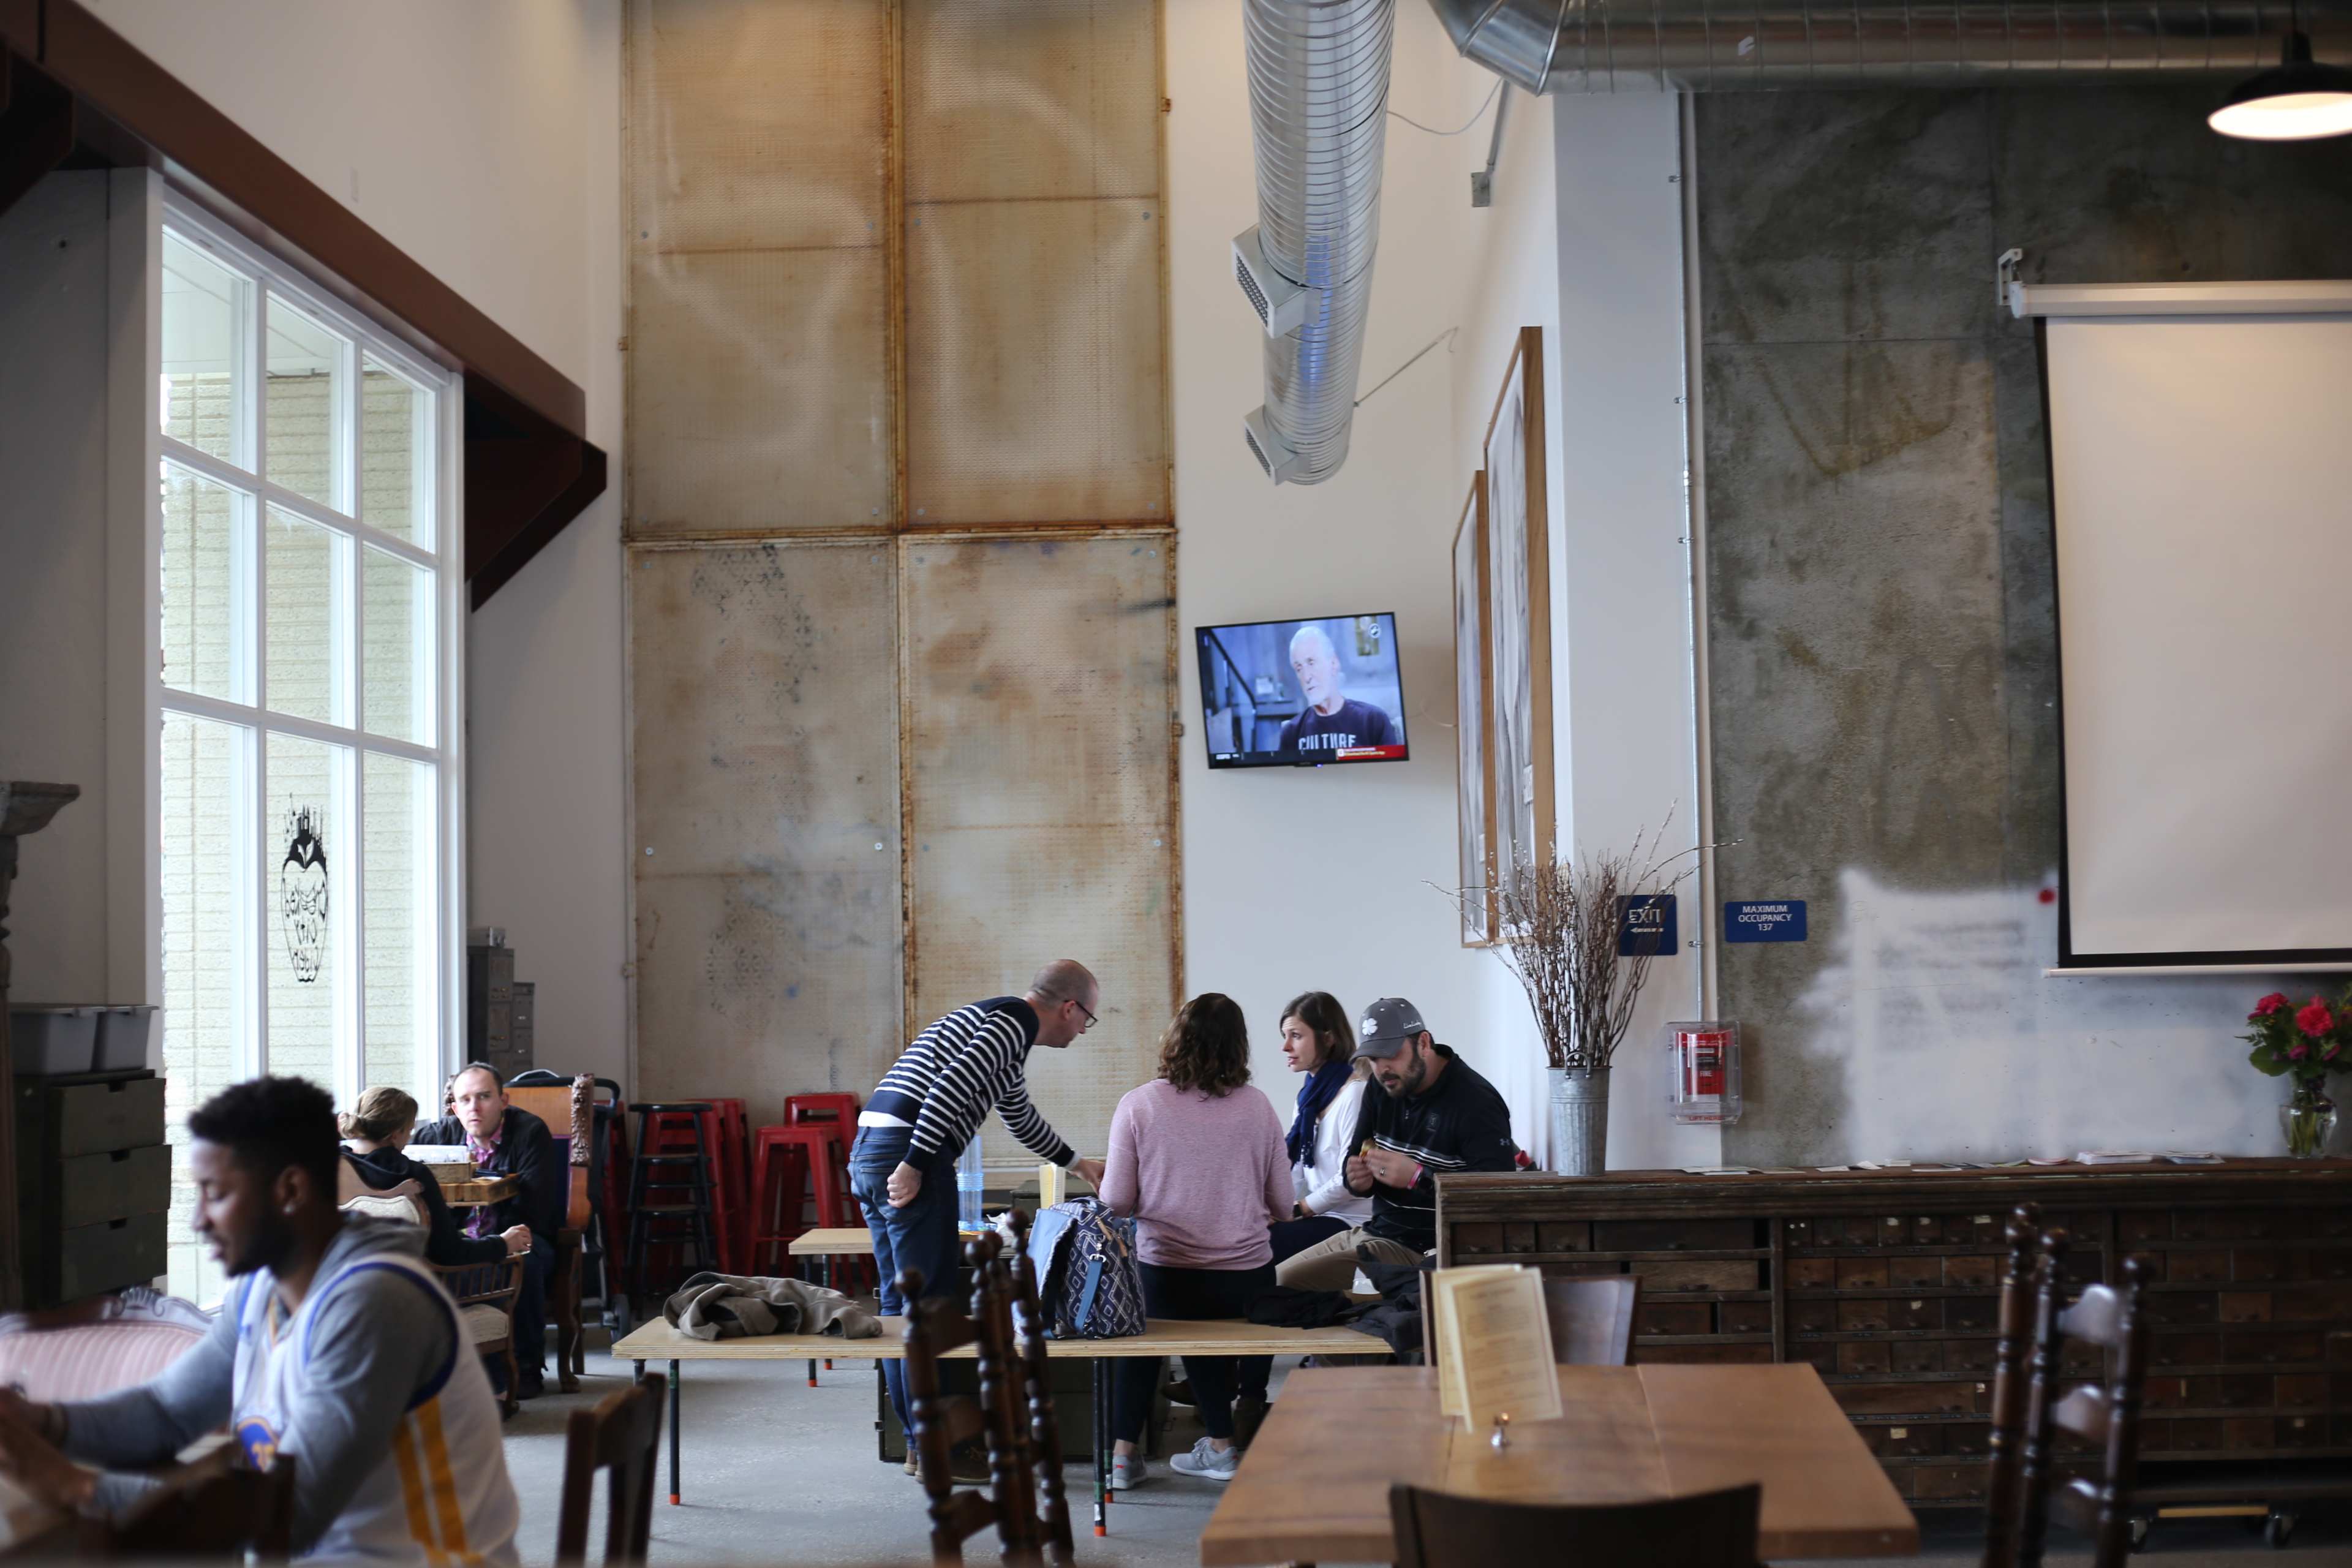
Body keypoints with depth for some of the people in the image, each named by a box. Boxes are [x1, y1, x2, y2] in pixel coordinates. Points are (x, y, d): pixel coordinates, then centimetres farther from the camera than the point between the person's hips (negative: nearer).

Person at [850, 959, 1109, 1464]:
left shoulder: (998, 1021, 28)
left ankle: (917, 1440, 20)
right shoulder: (1017, 1021, -4)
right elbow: (951, 1086, -19)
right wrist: (914, 1165, -21)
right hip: (905, 1153, -10)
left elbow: (1022, 1116, 43)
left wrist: (1076, 1163, 55)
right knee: (930, 1303, -4)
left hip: (868, 1151, 10)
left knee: (899, 1302, 13)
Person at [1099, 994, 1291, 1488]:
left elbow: (1117, 1202, -4)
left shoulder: (1138, 1105, -7)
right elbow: (1282, 1204, 4)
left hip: (1165, 1274, -1)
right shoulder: (1257, 1108, -2)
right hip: (1246, 1274, 1)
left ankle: (1123, 1452, 21)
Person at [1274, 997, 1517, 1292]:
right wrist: (1357, 1177, -7)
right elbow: (1354, 1158, 19)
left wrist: (1418, 1177, -29)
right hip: (1372, 1231, 9)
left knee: (1287, 1285, -18)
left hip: (1424, 1249, -9)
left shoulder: (1475, 1102, -16)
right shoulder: (1382, 1090, 10)